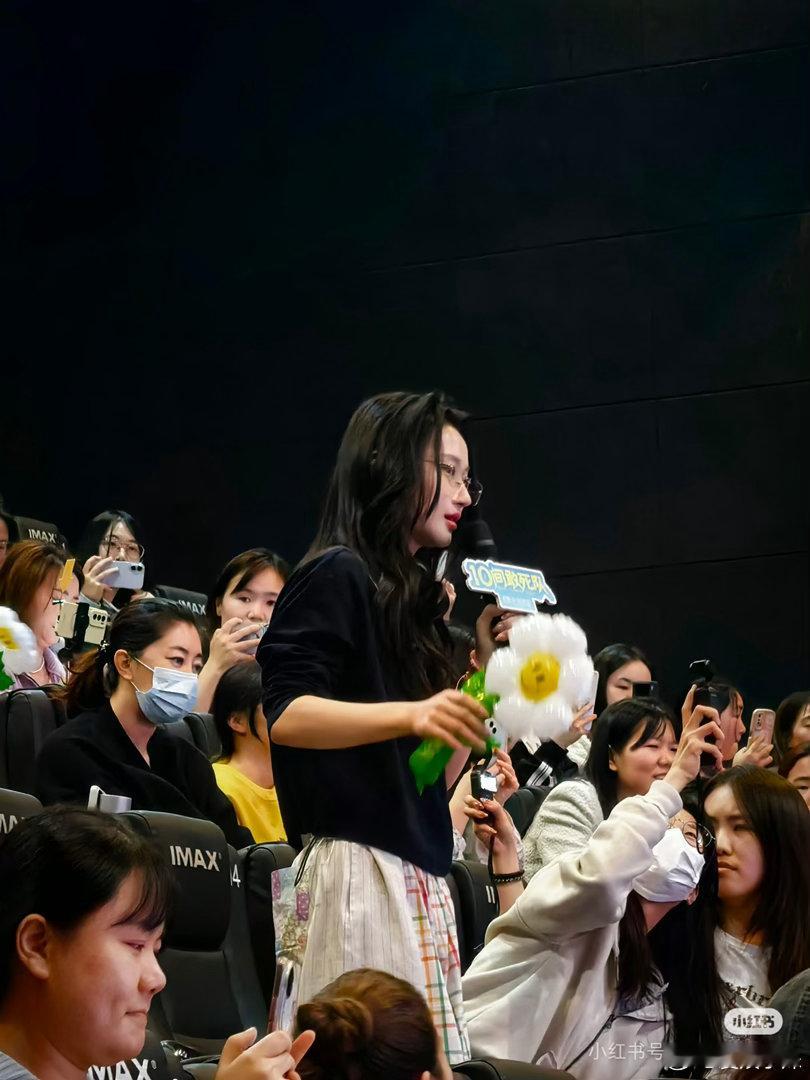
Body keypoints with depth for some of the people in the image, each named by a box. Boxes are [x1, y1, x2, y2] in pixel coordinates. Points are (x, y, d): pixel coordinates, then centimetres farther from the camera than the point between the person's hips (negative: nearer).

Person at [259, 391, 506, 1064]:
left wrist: (487, 664, 12)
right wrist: (411, 714, -28)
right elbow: (285, 714, -16)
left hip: (420, 875, 9)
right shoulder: (337, 577, -2)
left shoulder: (419, 600, 22)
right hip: (358, 864, -9)